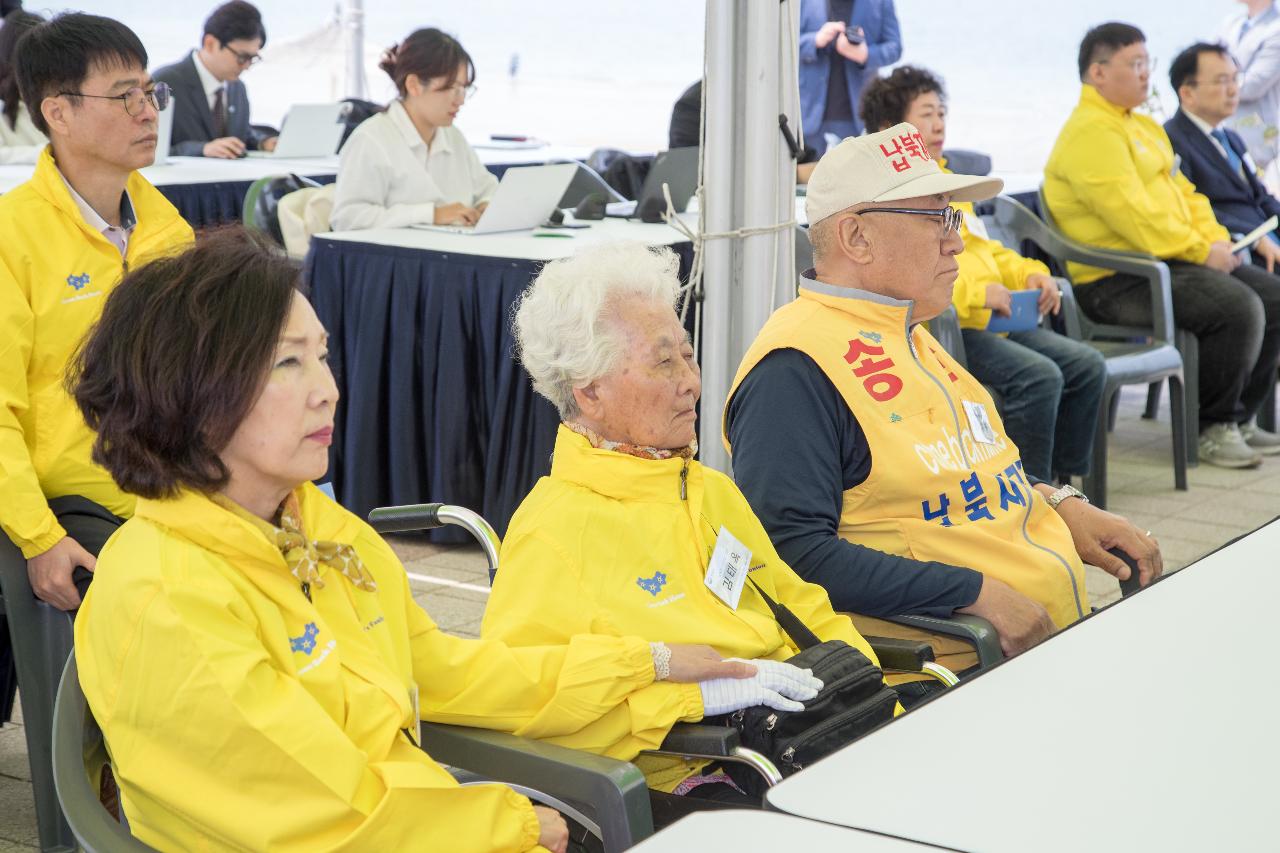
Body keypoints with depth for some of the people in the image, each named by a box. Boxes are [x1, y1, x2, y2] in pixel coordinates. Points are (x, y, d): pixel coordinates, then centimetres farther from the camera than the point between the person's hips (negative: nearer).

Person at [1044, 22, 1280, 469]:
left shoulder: (1143, 126, 20)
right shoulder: (1091, 133, -15)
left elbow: (1184, 192, 21)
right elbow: (1135, 215, -22)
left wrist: (1217, 241, 3)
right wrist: (1202, 251, -16)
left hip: (1171, 262, 10)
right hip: (1118, 281, -10)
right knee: (1238, 307, -25)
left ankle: (1239, 418, 11)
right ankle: (1212, 428, -9)